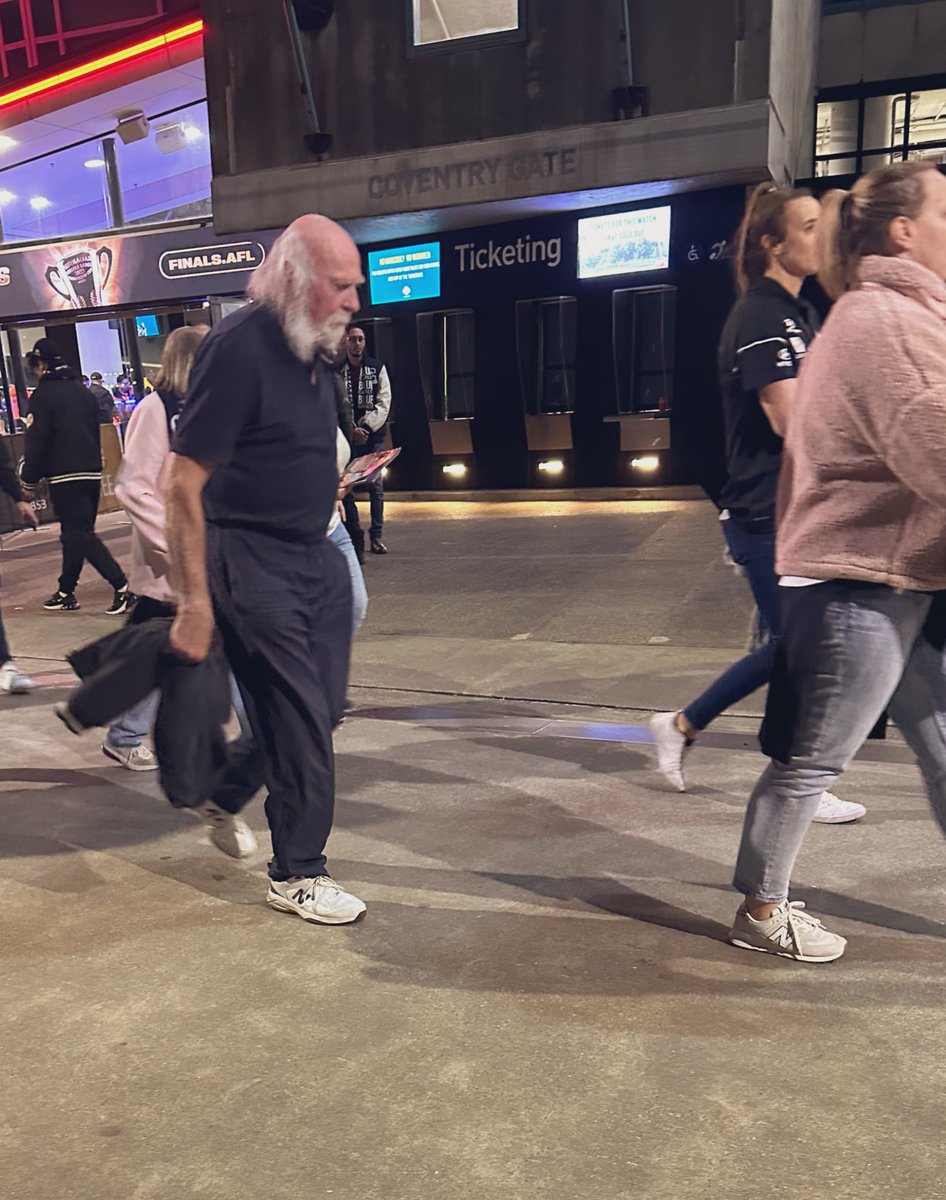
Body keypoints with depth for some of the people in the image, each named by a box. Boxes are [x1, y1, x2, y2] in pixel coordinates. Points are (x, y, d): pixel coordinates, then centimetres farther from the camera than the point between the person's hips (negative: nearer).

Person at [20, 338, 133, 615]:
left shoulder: (44, 393, -8)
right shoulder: (83, 390, 15)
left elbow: (37, 441, -11)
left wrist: (29, 480, -4)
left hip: (64, 476, -7)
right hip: (92, 473, 8)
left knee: (79, 534, -7)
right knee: (75, 533, 14)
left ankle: (121, 587, -17)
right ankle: (66, 592, 22)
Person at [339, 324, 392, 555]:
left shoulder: (377, 368, 8)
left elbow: (384, 402, 1)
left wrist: (366, 427, -10)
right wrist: (352, 430, -12)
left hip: (373, 436, 0)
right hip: (346, 437, 0)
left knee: (376, 488, -1)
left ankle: (376, 536, 5)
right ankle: (355, 537, 2)